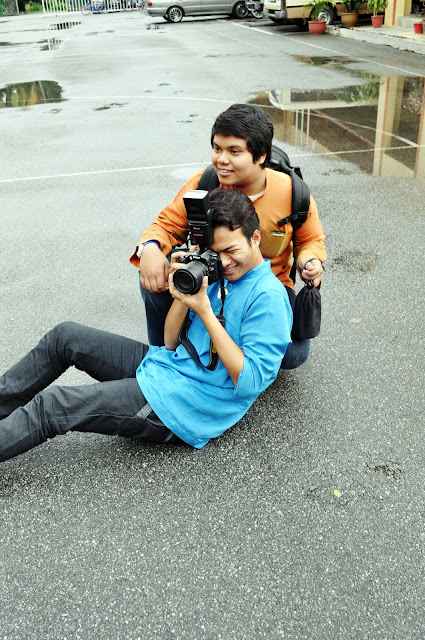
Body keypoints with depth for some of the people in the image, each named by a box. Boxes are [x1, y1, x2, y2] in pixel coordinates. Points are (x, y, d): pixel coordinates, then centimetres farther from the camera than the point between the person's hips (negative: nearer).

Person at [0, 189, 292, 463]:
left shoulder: (267, 297, -17)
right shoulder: (218, 274, 8)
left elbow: (249, 383, -23)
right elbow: (171, 343, 7)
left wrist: (204, 311, -24)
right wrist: (182, 297, -12)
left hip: (185, 405, -8)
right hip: (164, 364, 8)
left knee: (50, 407, -13)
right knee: (65, 336, 7)